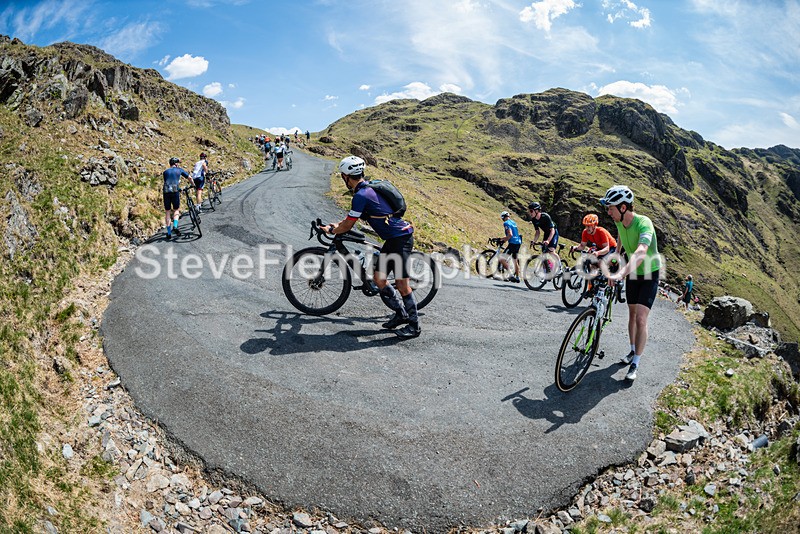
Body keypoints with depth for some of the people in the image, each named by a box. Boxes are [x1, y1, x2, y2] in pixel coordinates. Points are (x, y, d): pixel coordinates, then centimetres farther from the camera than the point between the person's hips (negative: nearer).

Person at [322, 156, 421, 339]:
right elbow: (353, 215, 30)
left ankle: (414, 325, 5)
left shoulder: (361, 195, -18)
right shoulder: (367, 189, 13)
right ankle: (401, 313, 22)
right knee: (378, 278, 11)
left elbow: (348, 226, -9)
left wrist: (331, 230, 9)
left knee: (401, 283, -6)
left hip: (400, 238, -10)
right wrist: (338, 225, 31)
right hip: (393, 238, 10)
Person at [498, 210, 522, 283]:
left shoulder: (506, 223, -9)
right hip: (518, 242, 9)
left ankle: (511, 275, -14)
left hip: (513, 243, -9)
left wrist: (504, 240, -9)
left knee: (502, 259, -7)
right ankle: (517, 277, 22)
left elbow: (510, 234, -20)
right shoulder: (513, 222, 17)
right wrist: (504, 237, 30)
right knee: (515, 261, 18)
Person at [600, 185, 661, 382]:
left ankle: (635, 364, -4)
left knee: (641, 319, -13)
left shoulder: (644, 223, -33)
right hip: (632, 273, 7)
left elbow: (641, 252, -50)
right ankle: (633, 351, 33)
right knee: (632, 314, 16)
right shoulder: (619, 222, -11)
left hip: (650, 274, -7)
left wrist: (621, 274, -62)